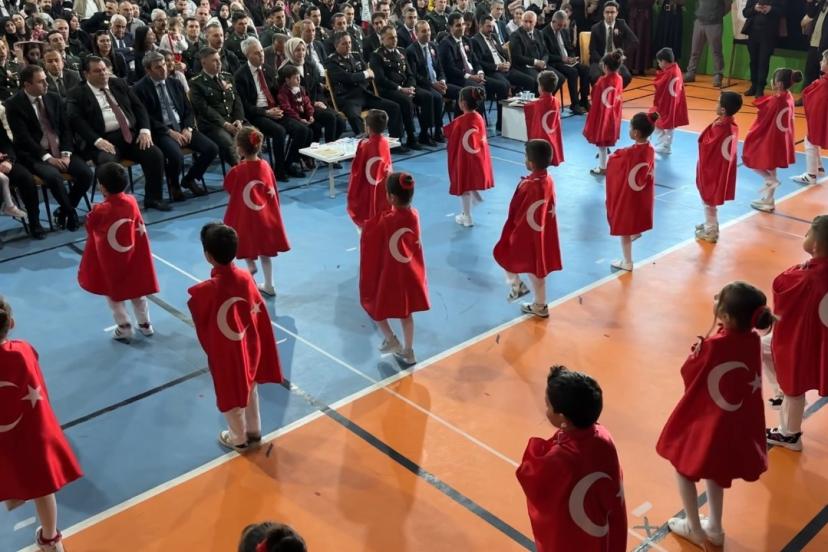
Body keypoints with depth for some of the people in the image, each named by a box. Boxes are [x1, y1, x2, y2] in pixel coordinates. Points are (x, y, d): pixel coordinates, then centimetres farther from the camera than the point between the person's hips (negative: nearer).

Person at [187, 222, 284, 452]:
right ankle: (254, 433, 46)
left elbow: (201, 323, -13)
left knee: (230, 397, 20)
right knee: (249, 389, 27)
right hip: (249, 347, 5)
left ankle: (238, 439, 42)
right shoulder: (245, 277, -16)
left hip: (224, 354, -4)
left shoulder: (206, 291, -30)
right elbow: (259, 312, -4)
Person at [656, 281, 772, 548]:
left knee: (684, 468, 20)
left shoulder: (713, 345, -31)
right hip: (733, 426, 6)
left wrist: (697, 350, 0)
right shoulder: (753, 341, -12)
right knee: (715, 471, 28)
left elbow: (688, 373, -14)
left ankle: (694, 528, 34)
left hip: (703, 420, -6)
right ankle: (714, 528, 42)